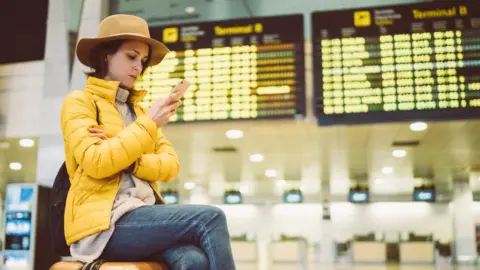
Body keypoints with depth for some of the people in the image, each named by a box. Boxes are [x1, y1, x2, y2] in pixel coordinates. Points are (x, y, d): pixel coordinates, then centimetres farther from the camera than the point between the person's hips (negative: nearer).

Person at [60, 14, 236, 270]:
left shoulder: (139, 110, 23)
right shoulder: (79, 101, 5)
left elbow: (170, 165, 7)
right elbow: (95, 163, -14)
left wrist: (127, 160, -10)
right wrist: (148, 124, -11)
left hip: (144, 216, 5)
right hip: (105, 223, -5)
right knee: (210, 218, -24)